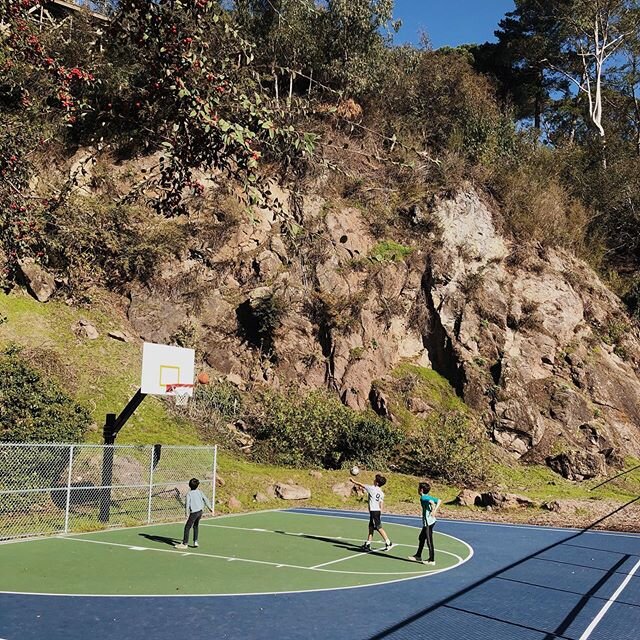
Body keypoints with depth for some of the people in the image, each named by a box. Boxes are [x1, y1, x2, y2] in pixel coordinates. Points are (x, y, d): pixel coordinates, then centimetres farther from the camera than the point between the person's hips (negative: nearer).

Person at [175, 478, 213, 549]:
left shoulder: (189, 494, -9)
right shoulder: (199, 492, 4)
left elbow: (187, 505, -15)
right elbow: (206, 499, 9)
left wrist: (187, 514, -10)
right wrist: (210, 508, 19)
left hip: (194, 513, -6)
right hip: (200, 511, 6)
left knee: (187, 528, 0)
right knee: (195, 526, 23)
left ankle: (184, 544, 1)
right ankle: (195, 542, 24)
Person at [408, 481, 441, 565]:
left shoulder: (423, 498, -15)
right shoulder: (428, 497, 11)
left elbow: (431, 502, -33)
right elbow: (439, 500, 12)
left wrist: (433, 511, -21)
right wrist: (435, 510, 5)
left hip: (428, 522, -10)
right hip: (429, 522, 10)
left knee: (429, 541, -1)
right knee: (421, 538, 19)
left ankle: (432, 560, 6)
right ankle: (418, 556, 29)